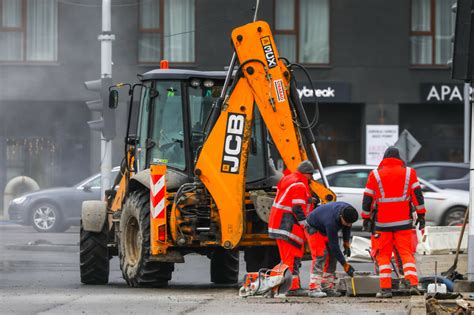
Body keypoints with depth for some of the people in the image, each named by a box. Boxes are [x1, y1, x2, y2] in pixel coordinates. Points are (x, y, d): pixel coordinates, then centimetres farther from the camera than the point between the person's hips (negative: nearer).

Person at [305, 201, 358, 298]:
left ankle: (327, 287, 3)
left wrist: (346, 244, -3)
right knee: (320, 255, -21)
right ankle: (314, 288, -26)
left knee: (332, 256, -1)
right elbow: (334, 245, -37)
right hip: (314, 227, -8)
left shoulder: (348, 210, -23)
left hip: (327, 228, 8)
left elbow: (347, 227, 2)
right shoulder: (331, 221, -43)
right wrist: (345, 265, -32)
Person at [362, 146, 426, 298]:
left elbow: (367, 199, 3)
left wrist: (366, 218, 11)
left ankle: (386, 288, -3)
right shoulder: (408, 172, 4)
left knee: (383, 255, 5)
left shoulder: (375, 175, 2)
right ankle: (413, 284, -11)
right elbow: (417, 194, 2)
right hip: (404, 222, 1)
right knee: (406, 253, 5)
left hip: (382, 223, -1)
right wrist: (421, 215, 6)